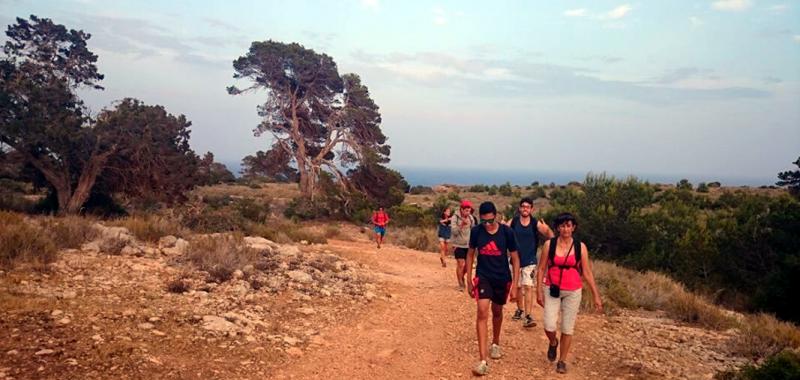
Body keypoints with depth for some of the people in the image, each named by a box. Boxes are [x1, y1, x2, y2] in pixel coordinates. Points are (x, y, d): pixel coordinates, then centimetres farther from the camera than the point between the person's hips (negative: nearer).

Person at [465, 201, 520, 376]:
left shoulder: (506, 232, -14)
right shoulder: (476, 231, -10)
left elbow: (515, 259, -6)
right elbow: (470, 255, 4)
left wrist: (514, 285, -9)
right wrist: (469, 281, 3)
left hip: (502, 278, 1)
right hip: (483, 277, 0)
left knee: (497, 311, 18)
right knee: (482, 312, -16)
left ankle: (495, 344, 46)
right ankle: (483, 360, -16)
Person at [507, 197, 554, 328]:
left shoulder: (536, 223, -6)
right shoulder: (513, 222, -3)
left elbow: (550, 236, -10)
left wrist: (547, 230, -33)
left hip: (530, 261, -2)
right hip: (516, 260, 2)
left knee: (528, 287, -11)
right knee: (518, 287, 15)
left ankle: (528, 316, -10)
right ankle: (520, 309, 34)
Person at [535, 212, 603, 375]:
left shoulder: (580, 247, -3)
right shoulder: (549, 244, -4)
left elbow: (587, 273, 1)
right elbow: (541, 269, 0)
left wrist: (596, 296, 0)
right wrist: (539, 291, -4)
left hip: (573, 292, 0)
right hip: (552, 290, 0)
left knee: (567, 329, 6)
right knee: (549, 327, -8)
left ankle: (562, 361, 24)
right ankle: (553, 342, 27)